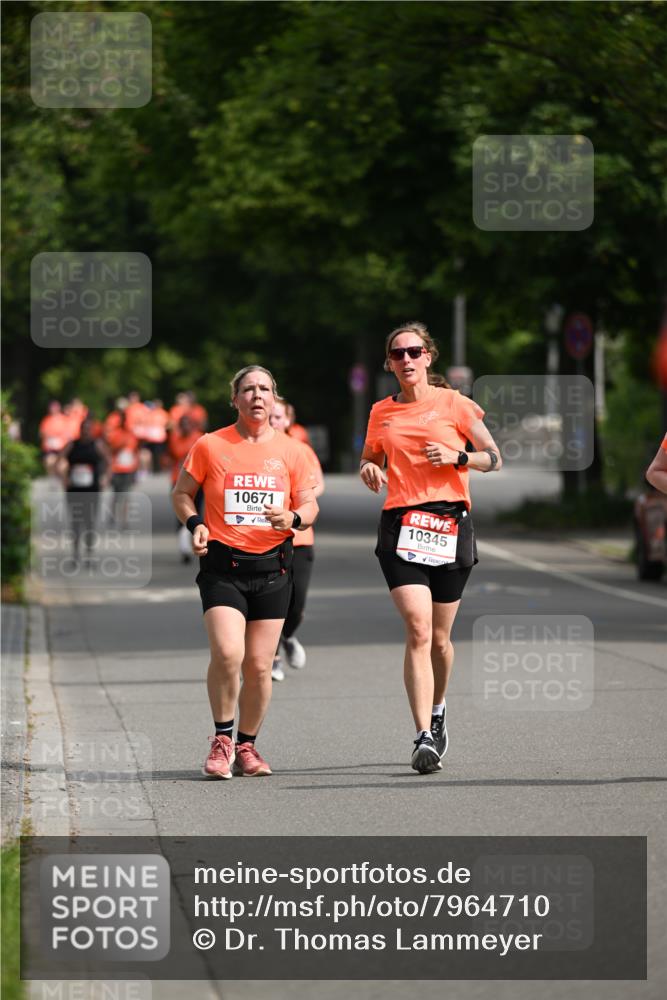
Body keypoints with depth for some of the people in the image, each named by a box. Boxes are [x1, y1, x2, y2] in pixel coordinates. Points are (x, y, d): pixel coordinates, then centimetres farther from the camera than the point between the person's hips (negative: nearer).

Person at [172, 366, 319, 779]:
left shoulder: (290, 450, 6)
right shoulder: (210, 445, 1)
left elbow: (309, 504, 12)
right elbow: (182, 493, 12)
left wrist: (293, 519, -10)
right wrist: (195, 524, -8)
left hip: (272, 567, 2)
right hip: (222, 565, -2)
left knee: (259, 666, 2)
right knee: (228, 654, -20)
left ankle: (247, 746, 20)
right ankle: (222, 740, -1)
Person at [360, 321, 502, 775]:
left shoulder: (452, 403, 3)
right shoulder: (382, 412, 11)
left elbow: (494, 458, 6)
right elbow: (371, 459, 26)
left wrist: (459, 457, -13)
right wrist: (369, 470, 2)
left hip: (450, 521, -1)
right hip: (400, 523, 1)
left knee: (439, 638, 8)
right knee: (418, 629, -16)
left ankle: (437, 712, 38)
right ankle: (424, 738, -21)